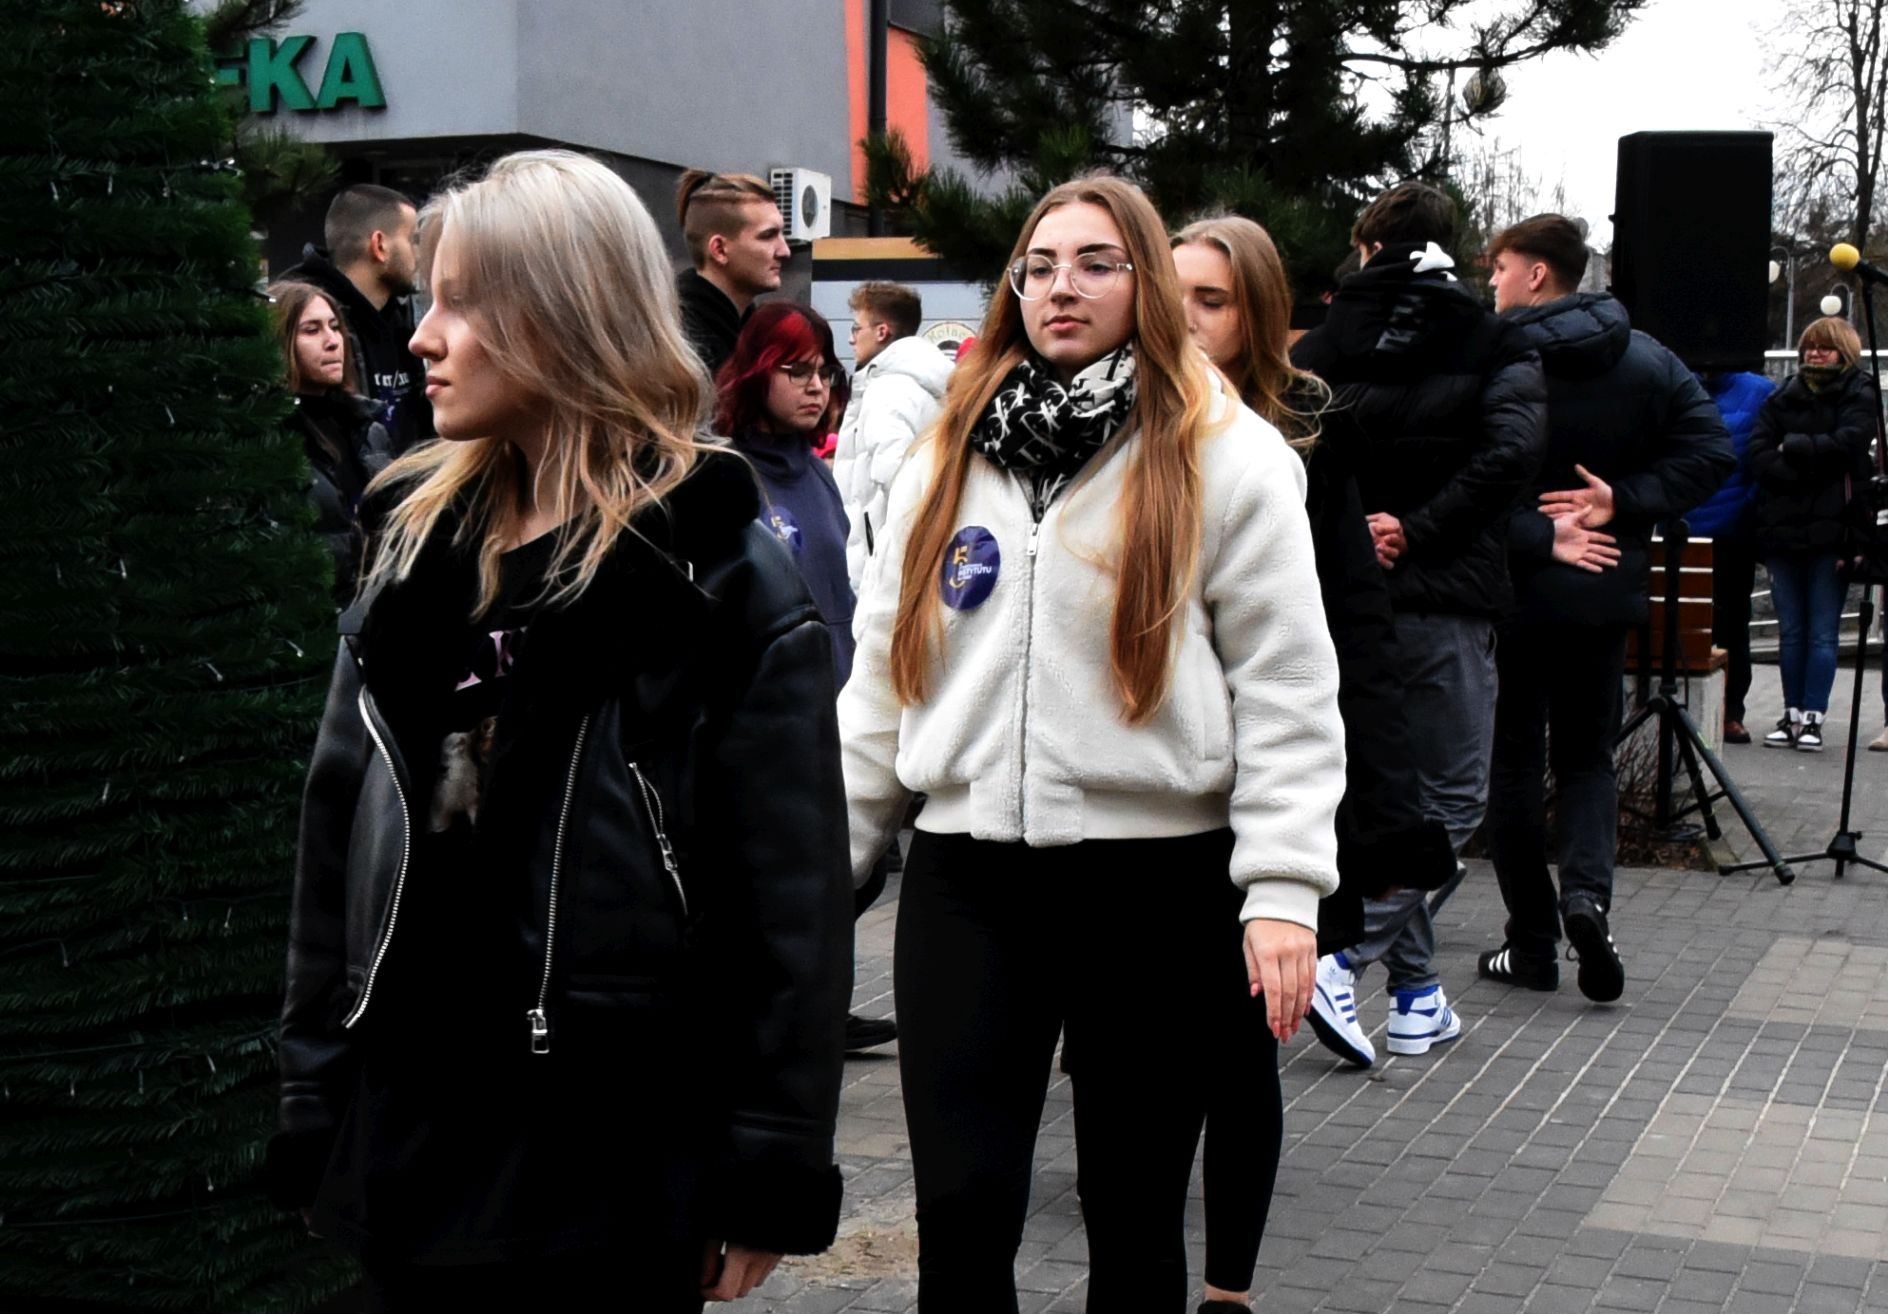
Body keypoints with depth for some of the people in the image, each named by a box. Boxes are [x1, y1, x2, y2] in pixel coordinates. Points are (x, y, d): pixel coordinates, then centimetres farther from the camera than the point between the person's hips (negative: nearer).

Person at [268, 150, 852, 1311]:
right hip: (411, 1135, 5)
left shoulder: (721, 575, -9)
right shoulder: (420, 538, 8)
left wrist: (771, 1176, -11)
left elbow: (791, 898, -10)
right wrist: (312, 1104, 9)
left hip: (617, 1160, -5)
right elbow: (339, 836, 10)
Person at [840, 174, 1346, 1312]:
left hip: (1160, 879, -3)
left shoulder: (1228, 458, -1)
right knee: (962, 1210, -1)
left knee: (1137, 1214, 10)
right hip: (967, 874, 3)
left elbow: (1288, 690, -5)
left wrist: (1284, 890, -11)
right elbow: (883, 675, 14)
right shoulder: (948, 459, 12)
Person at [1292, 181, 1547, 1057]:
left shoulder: (1323, 343, 6)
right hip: (1443, 600, -3)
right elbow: (1509, 452, -15)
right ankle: (1346, 953, -12)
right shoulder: (1498, 346, 0)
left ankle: (1415, 992, 20)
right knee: (1450, 798, 6)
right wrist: (1417, 530, -12)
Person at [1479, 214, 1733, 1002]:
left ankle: (1532, 942, 12)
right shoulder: (1648, 362, 4)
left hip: (1512, 590, -3)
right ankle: (1587, 892, -8)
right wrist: (1623, 502, -6)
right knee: (1587, 754, 16)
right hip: (1604, 594, 4)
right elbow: (1710, 449, -1)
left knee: (1514, 760, 8)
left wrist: (1536, 535, -14)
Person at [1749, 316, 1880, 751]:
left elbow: (1847, 445, -13)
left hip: (1830, 531, -3)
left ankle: (1813, 717, -2)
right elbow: (1758, 454, -1)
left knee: (1822, 632, -3)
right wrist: (1810, 471, -12)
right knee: (1790, 631, 7)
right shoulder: (1783, 397, 13)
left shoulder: (1860, 396, 5)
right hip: (1783, 530, 4)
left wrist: (1792, 447, -4)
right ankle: (1792, 714, 12)